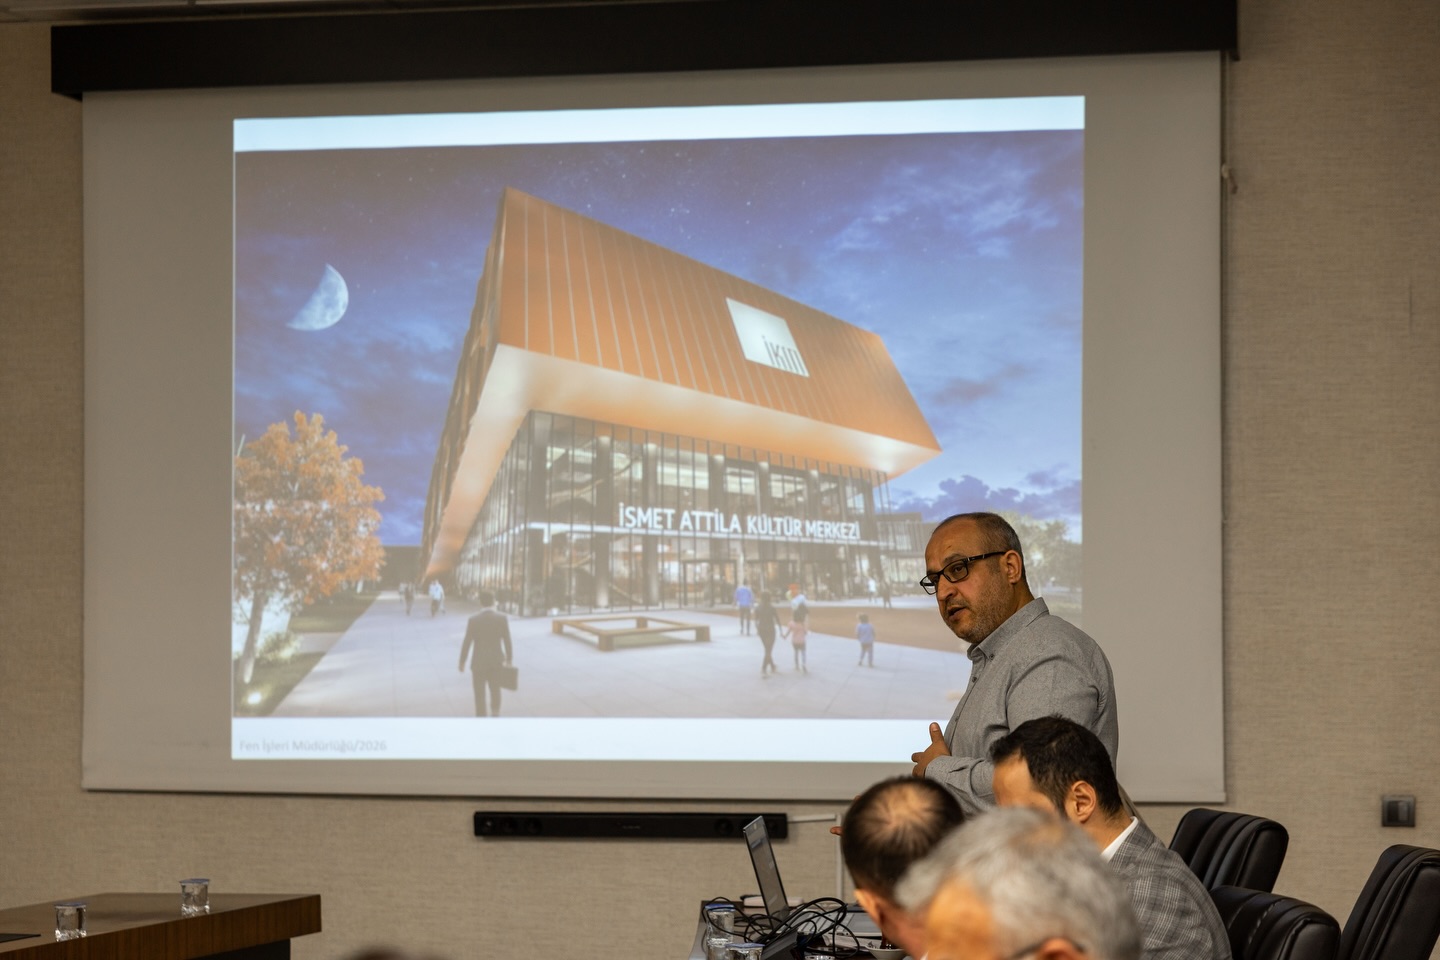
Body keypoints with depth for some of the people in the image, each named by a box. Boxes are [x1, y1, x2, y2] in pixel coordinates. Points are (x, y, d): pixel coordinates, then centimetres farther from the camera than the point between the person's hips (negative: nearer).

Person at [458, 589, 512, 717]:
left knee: (480, 693, 7)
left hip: (479, 662, -2)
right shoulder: (502, 618, -9)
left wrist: (462, 662, 2)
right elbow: (507, 641, -4)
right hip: (496, 661, 2)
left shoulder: (473, 620, -13)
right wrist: (508, 659, 8)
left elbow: (467, 643, -10)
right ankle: (495, 714, 33)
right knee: (495, 689, 24)